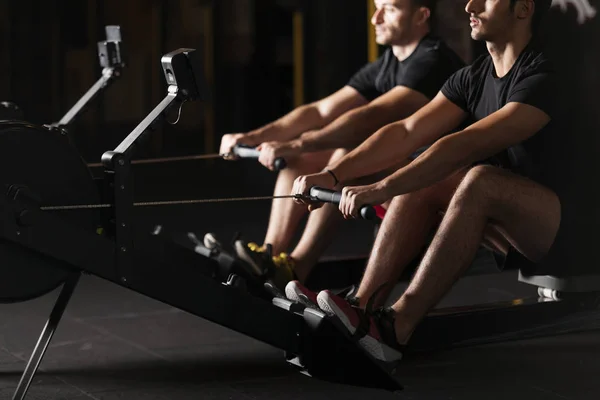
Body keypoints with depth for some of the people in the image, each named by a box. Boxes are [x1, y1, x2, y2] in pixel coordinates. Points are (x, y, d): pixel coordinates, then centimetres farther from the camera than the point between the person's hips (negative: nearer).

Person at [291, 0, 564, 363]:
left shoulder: (542, 78, -19)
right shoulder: (473, 77, 7)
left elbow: (465, 146, -30)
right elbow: (406, 132, 0)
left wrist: (382, 190, -36)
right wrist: (334, 174, -12)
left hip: (560, 233, -8)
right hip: (513, 233, 8)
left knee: (481, 179, -33)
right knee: (421, 182, -11)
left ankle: (396, 330, -35)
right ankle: (362, 308, -21)